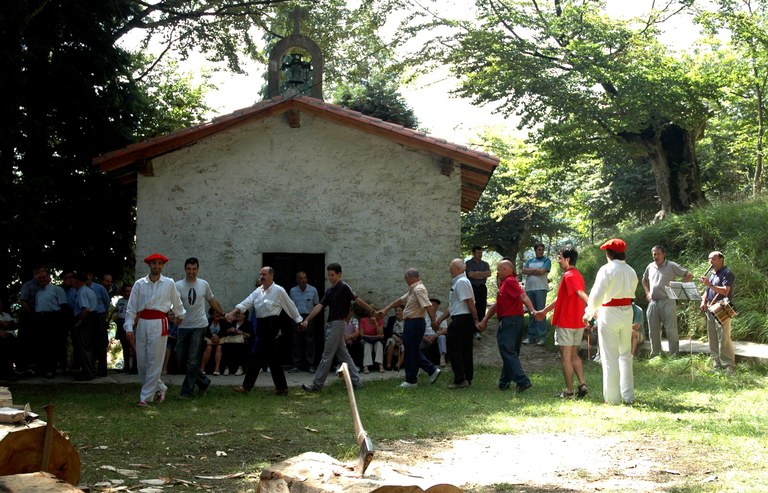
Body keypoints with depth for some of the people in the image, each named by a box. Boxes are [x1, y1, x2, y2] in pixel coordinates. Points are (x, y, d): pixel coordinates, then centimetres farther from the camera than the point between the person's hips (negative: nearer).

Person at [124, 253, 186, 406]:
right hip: (142, 323, 2)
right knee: (141, 361, 5)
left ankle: (145, 397, 3)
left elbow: (176, 303, 18)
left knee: (154, 362, -3)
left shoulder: (169, 283, 2)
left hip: (159, 324, -2)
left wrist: (180, 315, 31)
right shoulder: (139, 284, 4)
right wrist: (129, 328, -3)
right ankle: (159, 388, 25)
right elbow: (131, 307, 4)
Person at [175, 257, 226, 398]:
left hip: (199, 327, -1)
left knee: (193, 361, -5)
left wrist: (224, 313, 24)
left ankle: (187, 391, 3)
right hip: (183, 327, 1)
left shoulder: (204, 284, 3)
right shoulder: (178, 285, -4)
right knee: (181, 360, 6)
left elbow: (212, 300, 19)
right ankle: (203, 381, 24)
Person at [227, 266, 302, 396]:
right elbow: (245, 303, 3)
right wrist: (232, 313, -11)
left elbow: (290, 306, -2)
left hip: (271, 324, -7)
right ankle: (281, 387, 15)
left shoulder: (278, 291, -7)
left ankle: (247, 386, 1)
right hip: (261, 325, 7)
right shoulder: (258, 291, 12)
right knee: (272, 357, 10)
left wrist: (299, 321, 1)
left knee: (257, 355, -6)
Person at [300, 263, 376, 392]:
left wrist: (372, 311, -12)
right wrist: (307, 320, -2)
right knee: (343, 355, 11)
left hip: (338, 324, -9)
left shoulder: (344, 287, -11)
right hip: (331, 324, 9)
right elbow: (319, 306, 7)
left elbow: (357, 300, -12)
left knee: (327, 356, -4)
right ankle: (356, 381, 14)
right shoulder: (329, 290, 13)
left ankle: (317, 385, 0)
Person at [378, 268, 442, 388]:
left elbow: (428, 306, -25)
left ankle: (411, 380, 7)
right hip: (411, 323, 10)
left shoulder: (419, 289, -17)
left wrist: (434, 321, -31)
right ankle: (432, 370, 17)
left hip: (414, 323, -10)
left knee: (411, 352, -1)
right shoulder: (412, 289, 16)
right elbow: (400, 300, 23)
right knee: (414, 351, 15)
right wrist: (385, 310, 24)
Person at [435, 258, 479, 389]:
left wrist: (476, 320, -18)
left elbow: (470, 302, -18)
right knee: (465, 350, 12)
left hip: (460, 319, -10)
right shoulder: (457, 282, 20)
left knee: (454, 349, -6)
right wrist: (440, 319, 24)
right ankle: (467, 378, 16)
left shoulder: (461, 282, -13)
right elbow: (453, 307, 25)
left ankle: (460, 380, -6)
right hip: (466, 319, 10)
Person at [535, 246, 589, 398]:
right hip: (578, 323, 9)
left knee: (565, 357, 0)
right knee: (574, 355, 16)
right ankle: (582, 384, 4)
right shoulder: (577, 275, 15)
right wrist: (544, 311, 30)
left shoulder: (569, 276, -15)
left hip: (565, 323, -9)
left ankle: (569, 390, 4)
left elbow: (581, 293, -33)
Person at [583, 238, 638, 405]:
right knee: (625, 354, 16)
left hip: (609, 314, -6)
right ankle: (628, 395, 19)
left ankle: (613, 397, 6)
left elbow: (596, 295, -16)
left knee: (610, 357, 2)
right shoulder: (631, 271, 7)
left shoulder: (607, 270, -13)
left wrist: (588, 314, 0)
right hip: (627, 313, 6)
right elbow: (631, 294, 13)